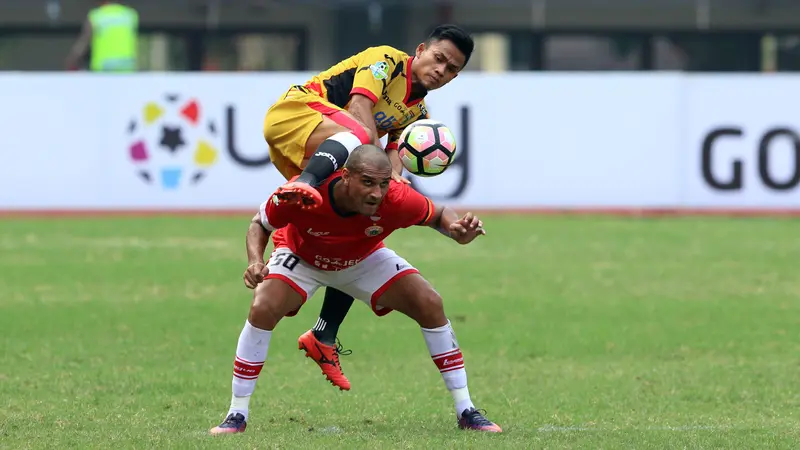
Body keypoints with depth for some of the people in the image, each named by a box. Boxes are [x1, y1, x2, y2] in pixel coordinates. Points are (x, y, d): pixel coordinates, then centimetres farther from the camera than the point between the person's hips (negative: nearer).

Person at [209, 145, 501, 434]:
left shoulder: (397, 199, -36)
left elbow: (439, 214, -13)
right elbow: (260, 224, -18)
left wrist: (457, 230, -37)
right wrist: (255, 262, -38)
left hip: (365, 259, 2)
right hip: (301, 257, -2)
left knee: (430, 306, -13)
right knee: (262, 309, -28)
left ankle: (466, 412, 1)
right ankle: (236, 416, -13)